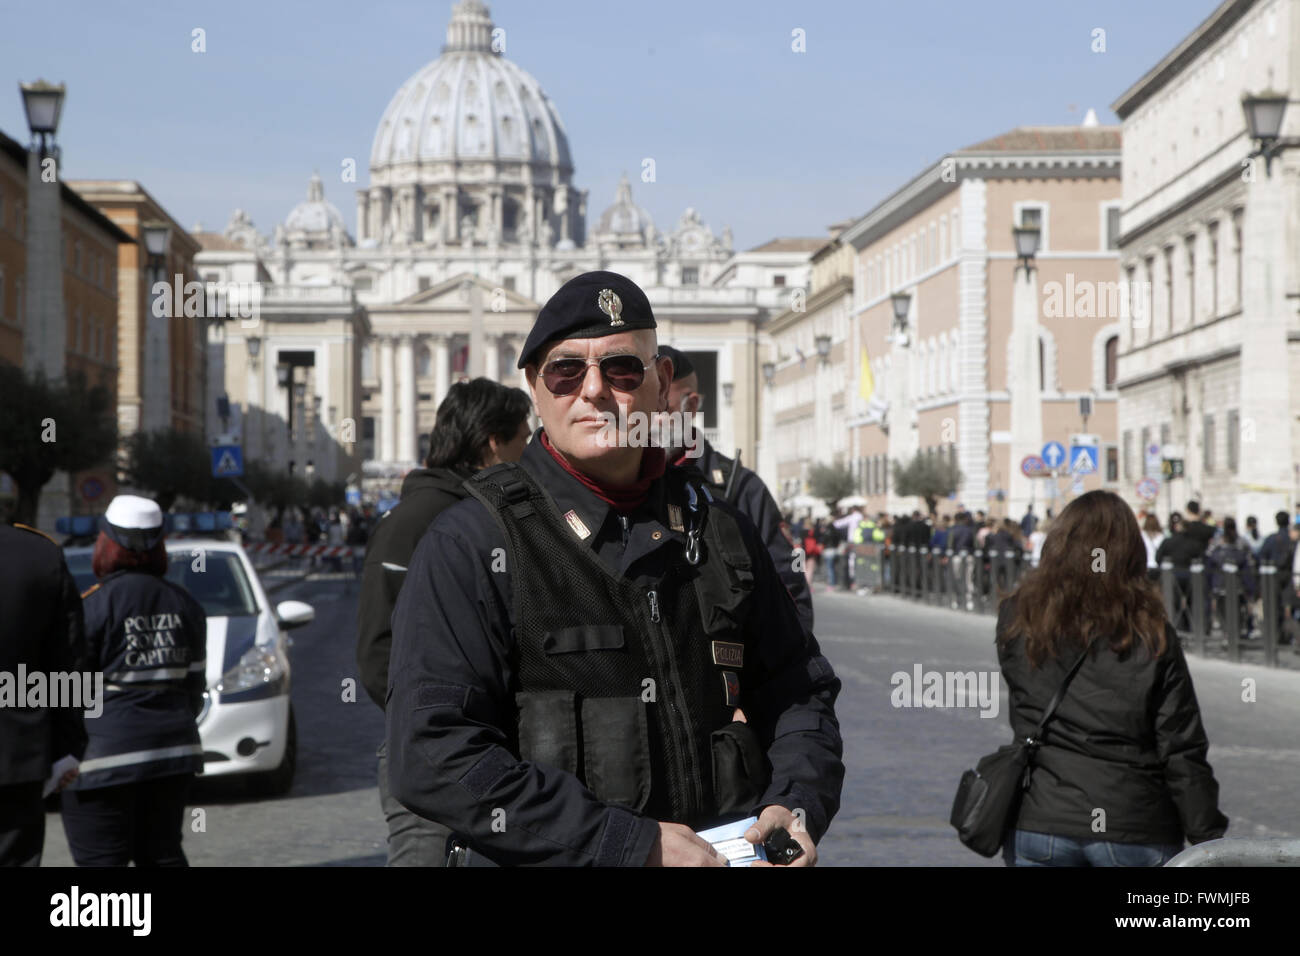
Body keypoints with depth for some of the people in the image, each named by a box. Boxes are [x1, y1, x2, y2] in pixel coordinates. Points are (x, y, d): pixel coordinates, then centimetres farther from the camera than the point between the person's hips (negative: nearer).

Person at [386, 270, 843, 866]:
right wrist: (632, 845, -22)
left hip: (729, 854, 4)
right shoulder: (468, 545, -9)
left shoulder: (718, 531, 7)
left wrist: (797, 805, -5)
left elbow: (800, 692, 15)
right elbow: (431, 755, -19)